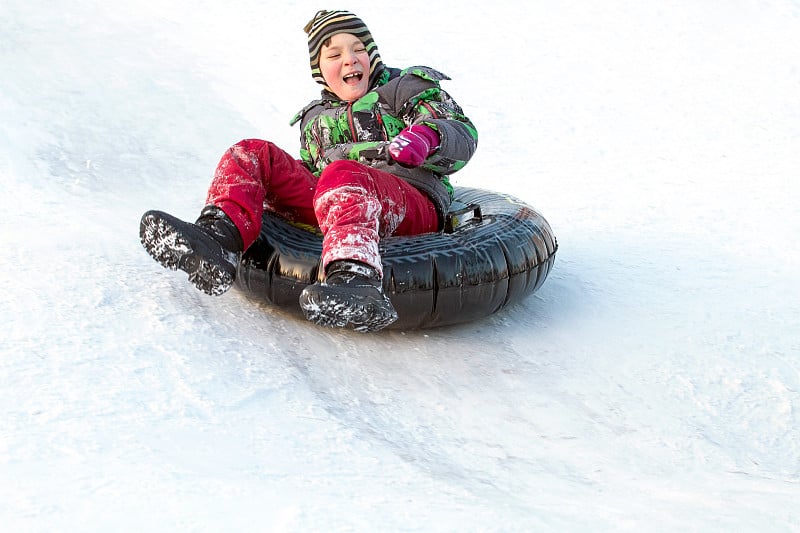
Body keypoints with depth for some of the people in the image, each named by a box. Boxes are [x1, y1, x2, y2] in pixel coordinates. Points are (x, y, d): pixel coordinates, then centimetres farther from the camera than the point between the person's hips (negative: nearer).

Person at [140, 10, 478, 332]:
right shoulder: (315, 120, 31)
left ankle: (355, 278, -70)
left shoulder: (406, 88, 16)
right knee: (252, 154, -6)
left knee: (343, 175, -39)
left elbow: (463, 134, 3)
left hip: (412, 206, -5)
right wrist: (286, 179, 16)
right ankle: (219, 237, -38)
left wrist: (426, 137, -19)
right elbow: (310, 174, 38)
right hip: (334, 207, 6)